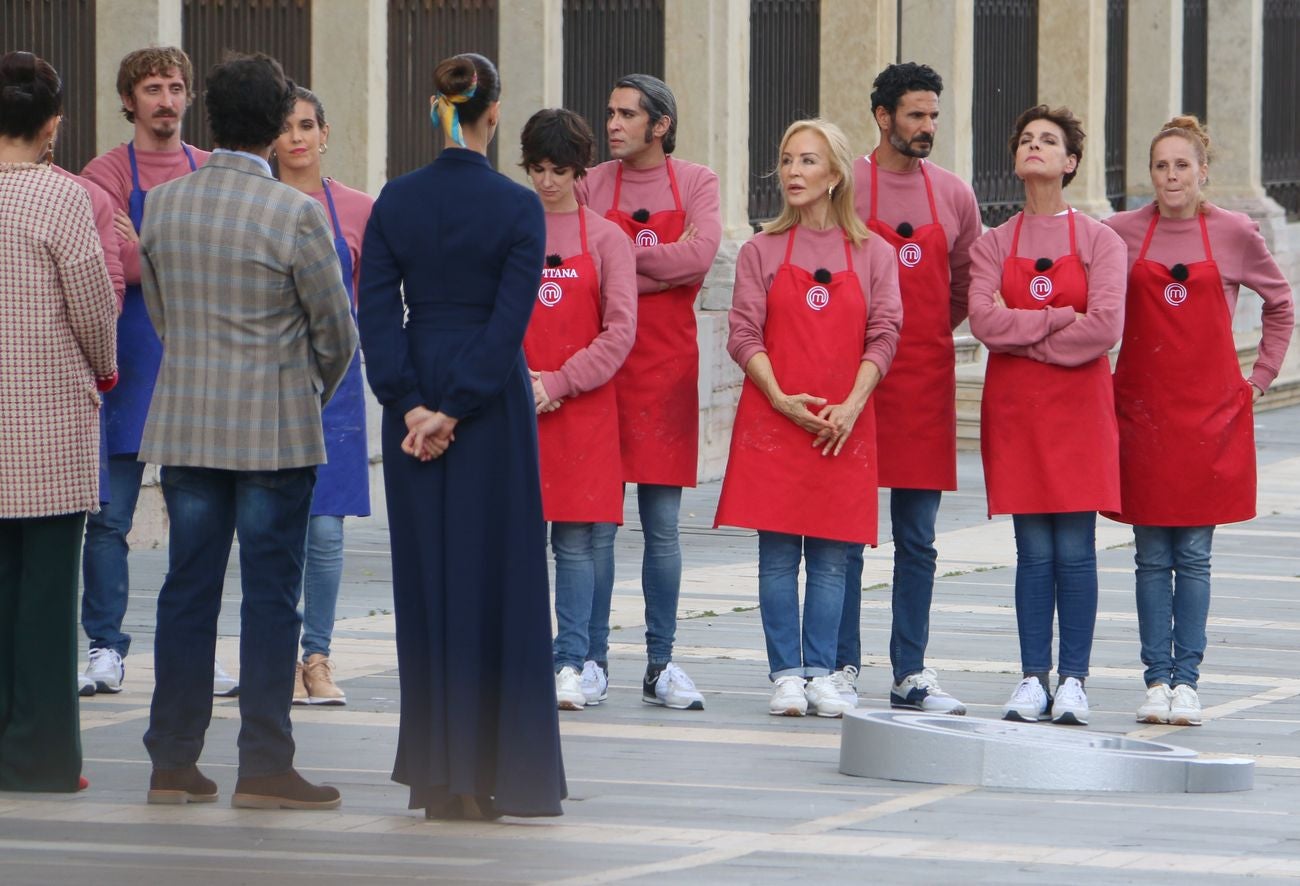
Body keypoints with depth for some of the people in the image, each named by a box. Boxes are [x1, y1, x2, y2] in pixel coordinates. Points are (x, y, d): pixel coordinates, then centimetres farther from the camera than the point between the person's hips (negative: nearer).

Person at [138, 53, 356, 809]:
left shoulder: (163, 204, 2)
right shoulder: (295, 214, -12)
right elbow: (337, 329, -5)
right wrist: (316, 391, 15)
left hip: (184, 426, 5)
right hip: (275, 431, -4)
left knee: (187, 590, 9)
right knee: (271, 595, 0)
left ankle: (173, 762, 12)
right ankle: (264, 768, 0)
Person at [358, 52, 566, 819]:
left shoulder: (396, 201, 1)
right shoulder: (517, 207, -8)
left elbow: (377, 306, -4)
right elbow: (510, 320, -14)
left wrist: (409, 402, -6)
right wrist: (457, 409, -12)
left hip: (415, 400, 3)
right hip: (493, 402, -3)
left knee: (426, 577, 9)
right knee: (495, 576, 2)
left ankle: (434, 774, 10)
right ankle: (485, 774, 0)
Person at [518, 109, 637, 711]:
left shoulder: (606, 239, 4)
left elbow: (619, 333, -1)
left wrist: (559, 383, -10)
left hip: (581, 408, -1)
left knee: (575, 542, -2)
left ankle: (572, 663, 2)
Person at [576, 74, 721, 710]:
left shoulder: (695, 184, 5)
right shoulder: (590, 186, 6)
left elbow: (698, 257, -11)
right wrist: (657, 269, -10)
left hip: (669, 367, 0)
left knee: (663, 526, 3)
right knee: (597, 520, -1)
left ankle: (660, 665, 8)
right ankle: (592, 659, 5)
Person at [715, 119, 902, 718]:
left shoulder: (872, 254, 7)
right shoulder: (762, 251, 6)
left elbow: (883, 336, 1)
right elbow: (744, 335, 1)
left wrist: (851, 405, -12)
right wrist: (780, 398, -13)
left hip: (845, 425, 0)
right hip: (772, 419, 0)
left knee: (832, 558, 1)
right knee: (777, 556, -1)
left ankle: (822, 674, 6)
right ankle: (786, 675, 3)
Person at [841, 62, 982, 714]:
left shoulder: (954, 196, 9)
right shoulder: (842, 188, -2)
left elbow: (968, 287, 19)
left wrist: (925, 337, 10)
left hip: (927, 381, 4)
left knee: (917, 542, 6)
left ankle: (910, 674, 10)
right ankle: (842, 670, 5)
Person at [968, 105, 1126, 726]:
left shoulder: (1100, 241, 1)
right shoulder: (994, 244, 7)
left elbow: (1104, 327, -12)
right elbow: (984, 321, -9)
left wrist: (1022, 333, -8)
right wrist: (1063, 318, -11)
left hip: (1078, 402, -2)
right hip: (1014, 407, 2)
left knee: (1075, 548, -3)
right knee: (1033, 550, 1)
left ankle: (1073, 681, 0)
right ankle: (1033, 679, 5)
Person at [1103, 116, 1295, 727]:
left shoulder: (1235, 234, 1)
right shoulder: (1121, 233, 2)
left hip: (1211, 412, -1)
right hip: (1141, 410, 1)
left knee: (1193, 554, 1)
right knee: (1152, 555, 2)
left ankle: (1186, 678, 6)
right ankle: (1156, 680, 6)